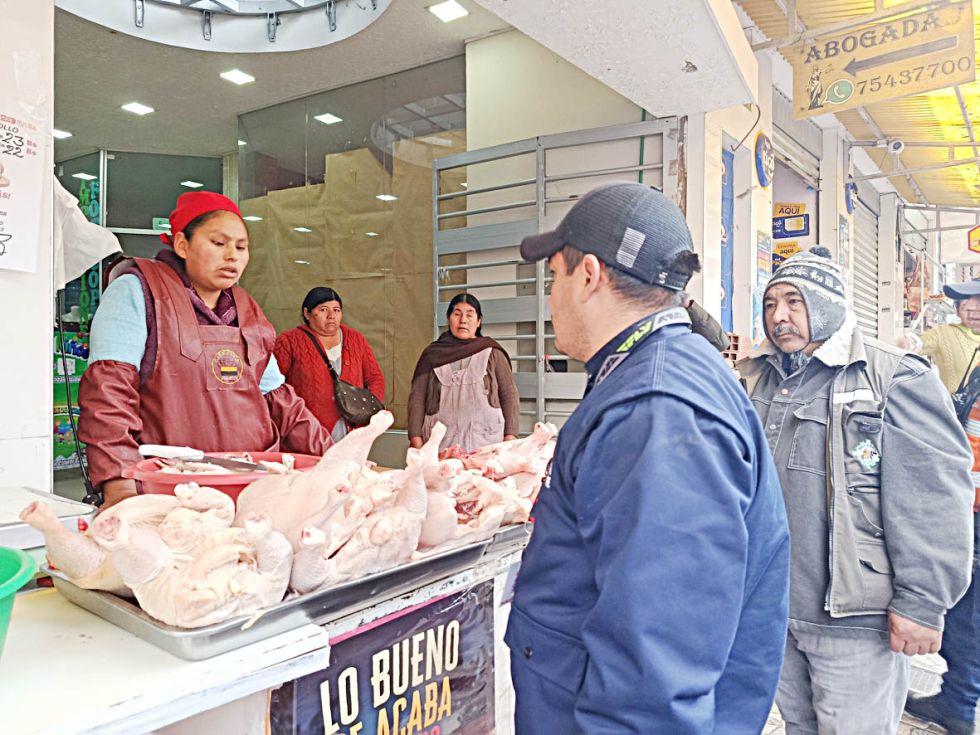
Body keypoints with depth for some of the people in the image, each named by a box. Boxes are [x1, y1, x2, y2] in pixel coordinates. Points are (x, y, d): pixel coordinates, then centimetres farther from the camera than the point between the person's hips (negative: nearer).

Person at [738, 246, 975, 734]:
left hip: (855, 620, -6)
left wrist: (923, 602, -17)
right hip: (774, 608, 6)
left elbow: (934, 501, -16)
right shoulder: (756, 379, 8)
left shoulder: (895, 380, -12)